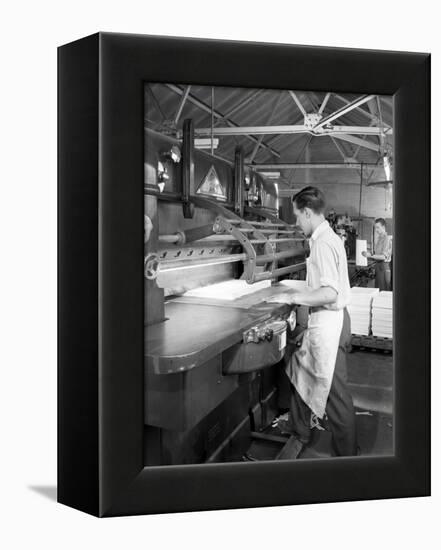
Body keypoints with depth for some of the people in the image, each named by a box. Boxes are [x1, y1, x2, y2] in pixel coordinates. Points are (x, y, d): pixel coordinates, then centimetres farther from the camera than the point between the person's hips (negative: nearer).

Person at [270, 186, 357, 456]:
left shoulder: (323, 243, -21)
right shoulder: (329, 237, 11)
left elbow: (329, 293, -28)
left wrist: (293, 297, -19)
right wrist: (298, 294, 17)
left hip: (328, 322, -11)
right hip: (325, 320, 11)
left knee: (334, 392, 2)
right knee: (299, 369, 21)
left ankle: (347, 453, 19)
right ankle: (300, 433, 38)